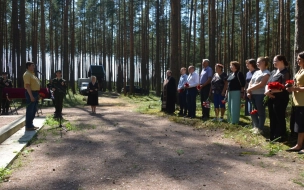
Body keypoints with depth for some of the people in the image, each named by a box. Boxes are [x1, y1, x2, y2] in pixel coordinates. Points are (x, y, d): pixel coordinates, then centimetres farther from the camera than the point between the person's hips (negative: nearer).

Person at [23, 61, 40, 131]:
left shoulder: (32, 74, 18)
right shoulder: (27, 74, -14)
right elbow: (27, 86, -21)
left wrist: (36, 95, 19)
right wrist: (31, 96, -26)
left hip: (35, 93, 10)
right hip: (30, 93, -10)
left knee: (33, 110, 15)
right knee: (30, 110, -6)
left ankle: (31, 125, 23)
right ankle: (28, 126, -1)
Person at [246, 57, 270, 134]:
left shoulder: (266, 73, -6)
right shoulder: (256, 72, 18)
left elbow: (261, 84, -17)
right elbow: (250, 83, 15)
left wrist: (250, 89, -11)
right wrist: (248, 92, -1)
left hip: (260, 95, -8)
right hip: (252, 95, 8)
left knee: (261, 112, 1)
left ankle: (260, 128, 10)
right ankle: (256, 126, 26)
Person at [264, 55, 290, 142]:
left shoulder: (285, 73, -8)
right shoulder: (273, 72, 15)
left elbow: (283, 88, -17)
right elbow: (267, 84, 12)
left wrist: (271, 91, -18)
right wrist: (267, 91, -7)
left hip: (280, 99, -8)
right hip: (271, 98, 8)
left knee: (280, 118, 0)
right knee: (272, 118, 14)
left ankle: (281, 137, 10)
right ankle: (272, 136, 24)